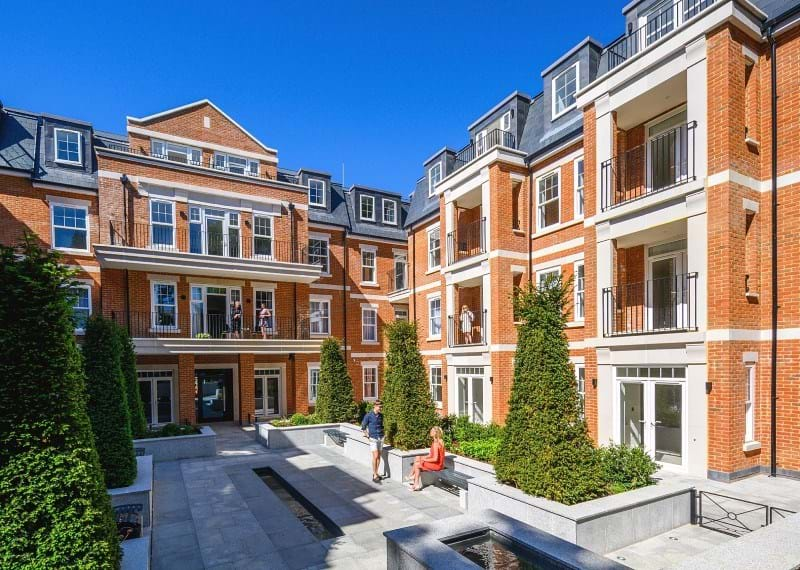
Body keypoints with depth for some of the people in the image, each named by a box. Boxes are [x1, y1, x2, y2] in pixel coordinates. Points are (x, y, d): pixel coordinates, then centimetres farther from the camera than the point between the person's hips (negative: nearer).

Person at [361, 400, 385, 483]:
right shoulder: (368, 415, -11)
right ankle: (374, 476, -2)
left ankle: (376, 473, 24)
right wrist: (368, 436, -6)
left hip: (381, 438, 5)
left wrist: (382, 434, 10)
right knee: (375, 456, -10)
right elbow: (363, 426, -4)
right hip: (373, 439, -5)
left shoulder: (381, 415, 4)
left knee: (379, 456, 10)